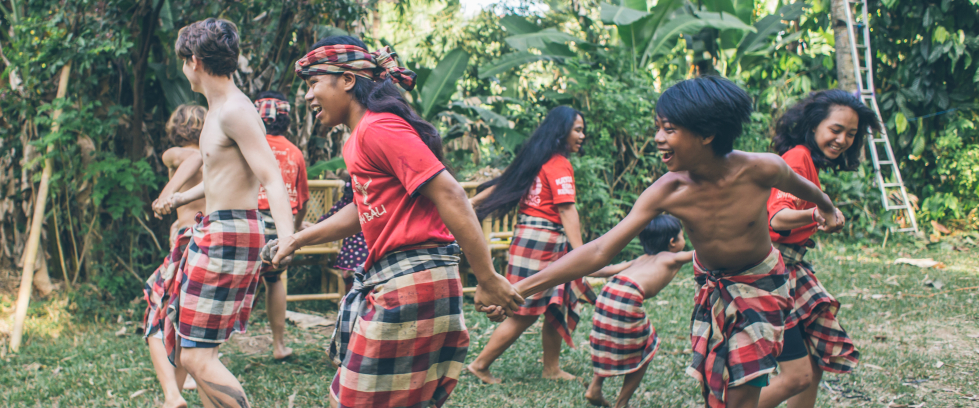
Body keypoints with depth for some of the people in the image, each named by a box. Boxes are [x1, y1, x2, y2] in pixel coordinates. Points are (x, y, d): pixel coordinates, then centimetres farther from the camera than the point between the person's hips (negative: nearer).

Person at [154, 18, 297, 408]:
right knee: (189, 347, 14)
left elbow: (271, 179, -26)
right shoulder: (218, 110, 15)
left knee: (196, 356, -12)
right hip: (213, 232, 10)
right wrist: (183, 197, 48)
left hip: (230, 235, -10)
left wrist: (287, 239, -41)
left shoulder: (235, 111, -16)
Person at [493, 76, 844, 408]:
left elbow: (795, 183, -3)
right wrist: (519, 288, -37)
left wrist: (826, 206, 22)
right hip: (711, 284, 2)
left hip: (760, 282, -2)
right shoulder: (667, 192, -27)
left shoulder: (761, 170, -29)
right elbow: (600, 251, -30)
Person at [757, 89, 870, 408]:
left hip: (790, 266, 11)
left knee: (815, 362, 12)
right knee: (798, 376, -13)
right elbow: (778, 218, -32)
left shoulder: (810, 161, 14)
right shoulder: (797, 159, -16)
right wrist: (818, 213, -47)